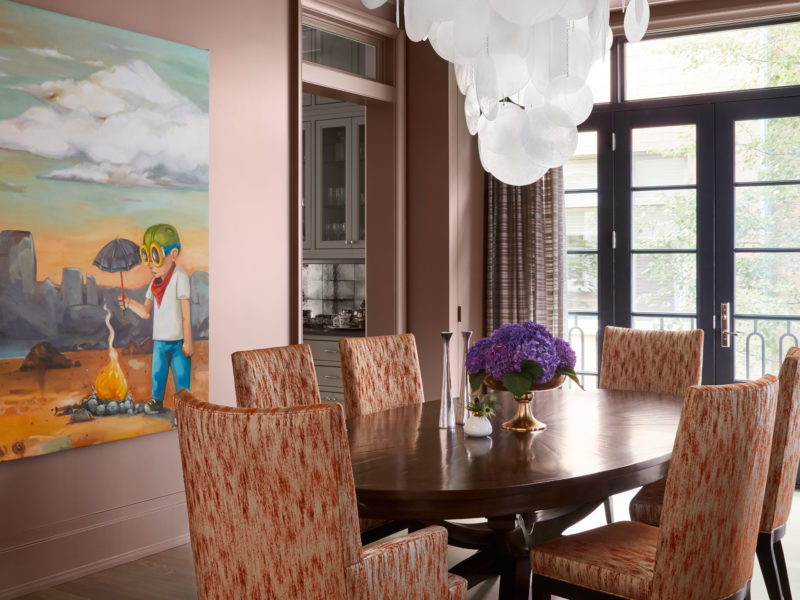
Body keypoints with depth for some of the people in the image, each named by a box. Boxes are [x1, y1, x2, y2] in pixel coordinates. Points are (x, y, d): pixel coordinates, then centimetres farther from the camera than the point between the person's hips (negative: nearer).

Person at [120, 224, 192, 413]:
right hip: (159, 340, 7)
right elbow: (146, 311, 10)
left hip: (177, 341, -7)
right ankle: (156, 401, 35)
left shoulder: (179, 277, -15)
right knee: (157, 373, 18)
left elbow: (186, 312, -15)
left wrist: (188, 341, -14)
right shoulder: (155, 282, 8)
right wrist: (130, 303, -10)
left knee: (181, 376, -2)